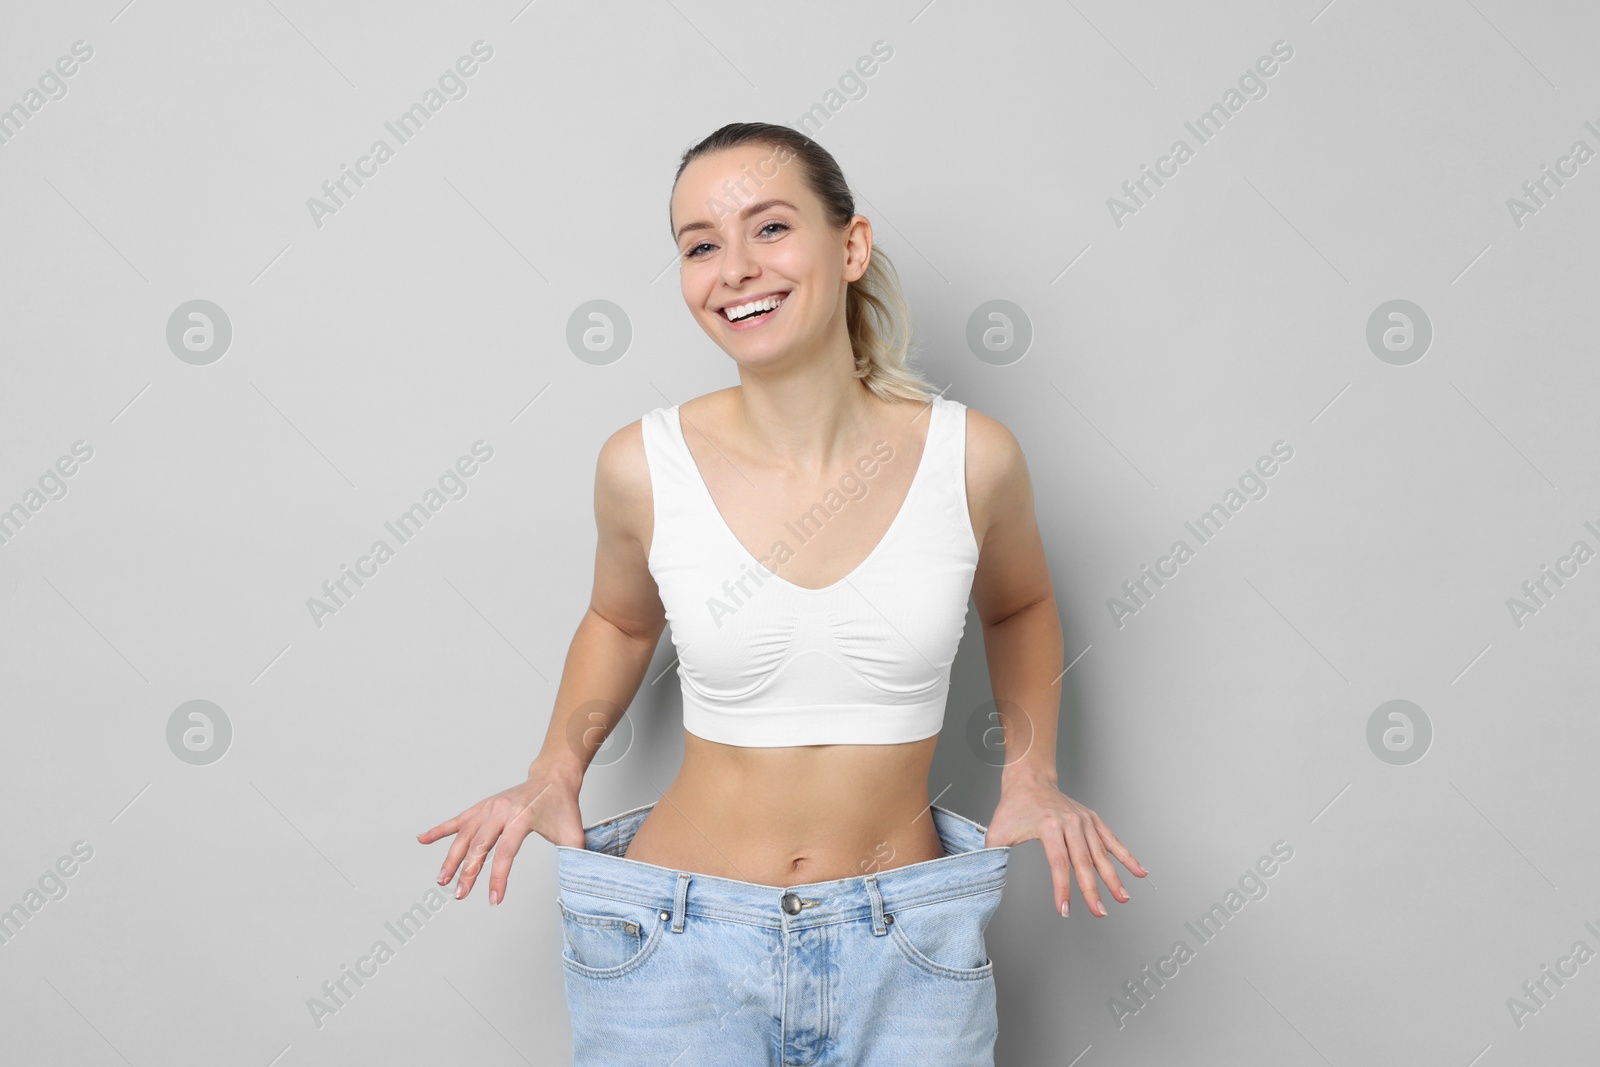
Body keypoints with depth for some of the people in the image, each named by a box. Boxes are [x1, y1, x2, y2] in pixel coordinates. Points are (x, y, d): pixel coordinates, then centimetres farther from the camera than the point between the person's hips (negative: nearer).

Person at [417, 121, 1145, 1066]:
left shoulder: (972, 457, -9)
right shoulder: (644, 467, -9)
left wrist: (1032, 775, 4)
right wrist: (557, 771, 0)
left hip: (903, 950, 1)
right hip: (681, 942, 0)